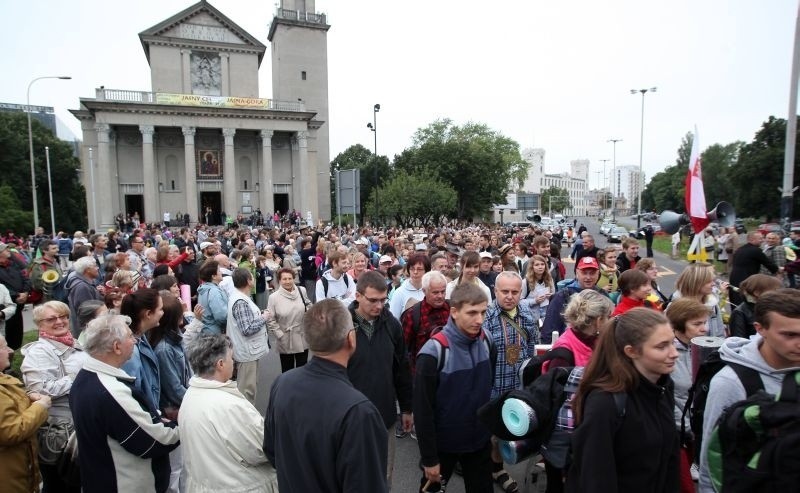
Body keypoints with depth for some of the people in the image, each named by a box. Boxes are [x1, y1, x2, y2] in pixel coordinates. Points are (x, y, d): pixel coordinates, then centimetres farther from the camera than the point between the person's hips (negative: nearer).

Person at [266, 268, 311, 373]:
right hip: (285, 341, -2)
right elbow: (270, 319, -7)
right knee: (287, 370, 13)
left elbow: (309, 305, 14)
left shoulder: (302, 290, -3)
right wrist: (280, 335, -12)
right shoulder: (274, 297, -10)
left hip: (302, 338, 2)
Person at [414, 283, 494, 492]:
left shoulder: (485, 339, -7)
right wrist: (429, 458, -14)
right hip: (444, 443, -4)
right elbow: (423, 410, -19)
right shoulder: (434, 352, -25)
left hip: (480, 439, 5)